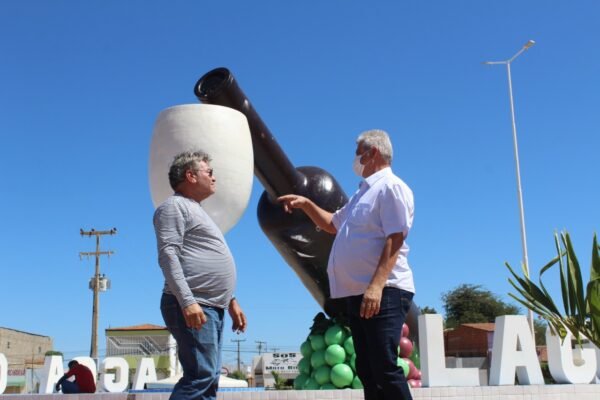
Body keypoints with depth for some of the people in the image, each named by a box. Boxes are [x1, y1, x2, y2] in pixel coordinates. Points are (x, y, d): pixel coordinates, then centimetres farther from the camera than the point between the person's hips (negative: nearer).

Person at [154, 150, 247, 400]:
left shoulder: (196, 210, 28)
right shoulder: (175, 206, -2)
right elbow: (168, 255, -15)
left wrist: (231, 301, 26)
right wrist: (188, 302, -25)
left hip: (211, 308, 10)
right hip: (192, 308, -10)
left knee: (209, 379, 6)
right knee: (200, 376, -17)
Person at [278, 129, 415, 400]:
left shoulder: (391, 187, -6)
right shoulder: (364, 192, 24)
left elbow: (395, 240, -17)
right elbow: (332, 224, 38)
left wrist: (376, 286, -27)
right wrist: (305, 204, 24)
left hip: (383, 292, -10)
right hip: (358, 293, 10)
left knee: (385, 368, -13)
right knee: (367, 370, 10)